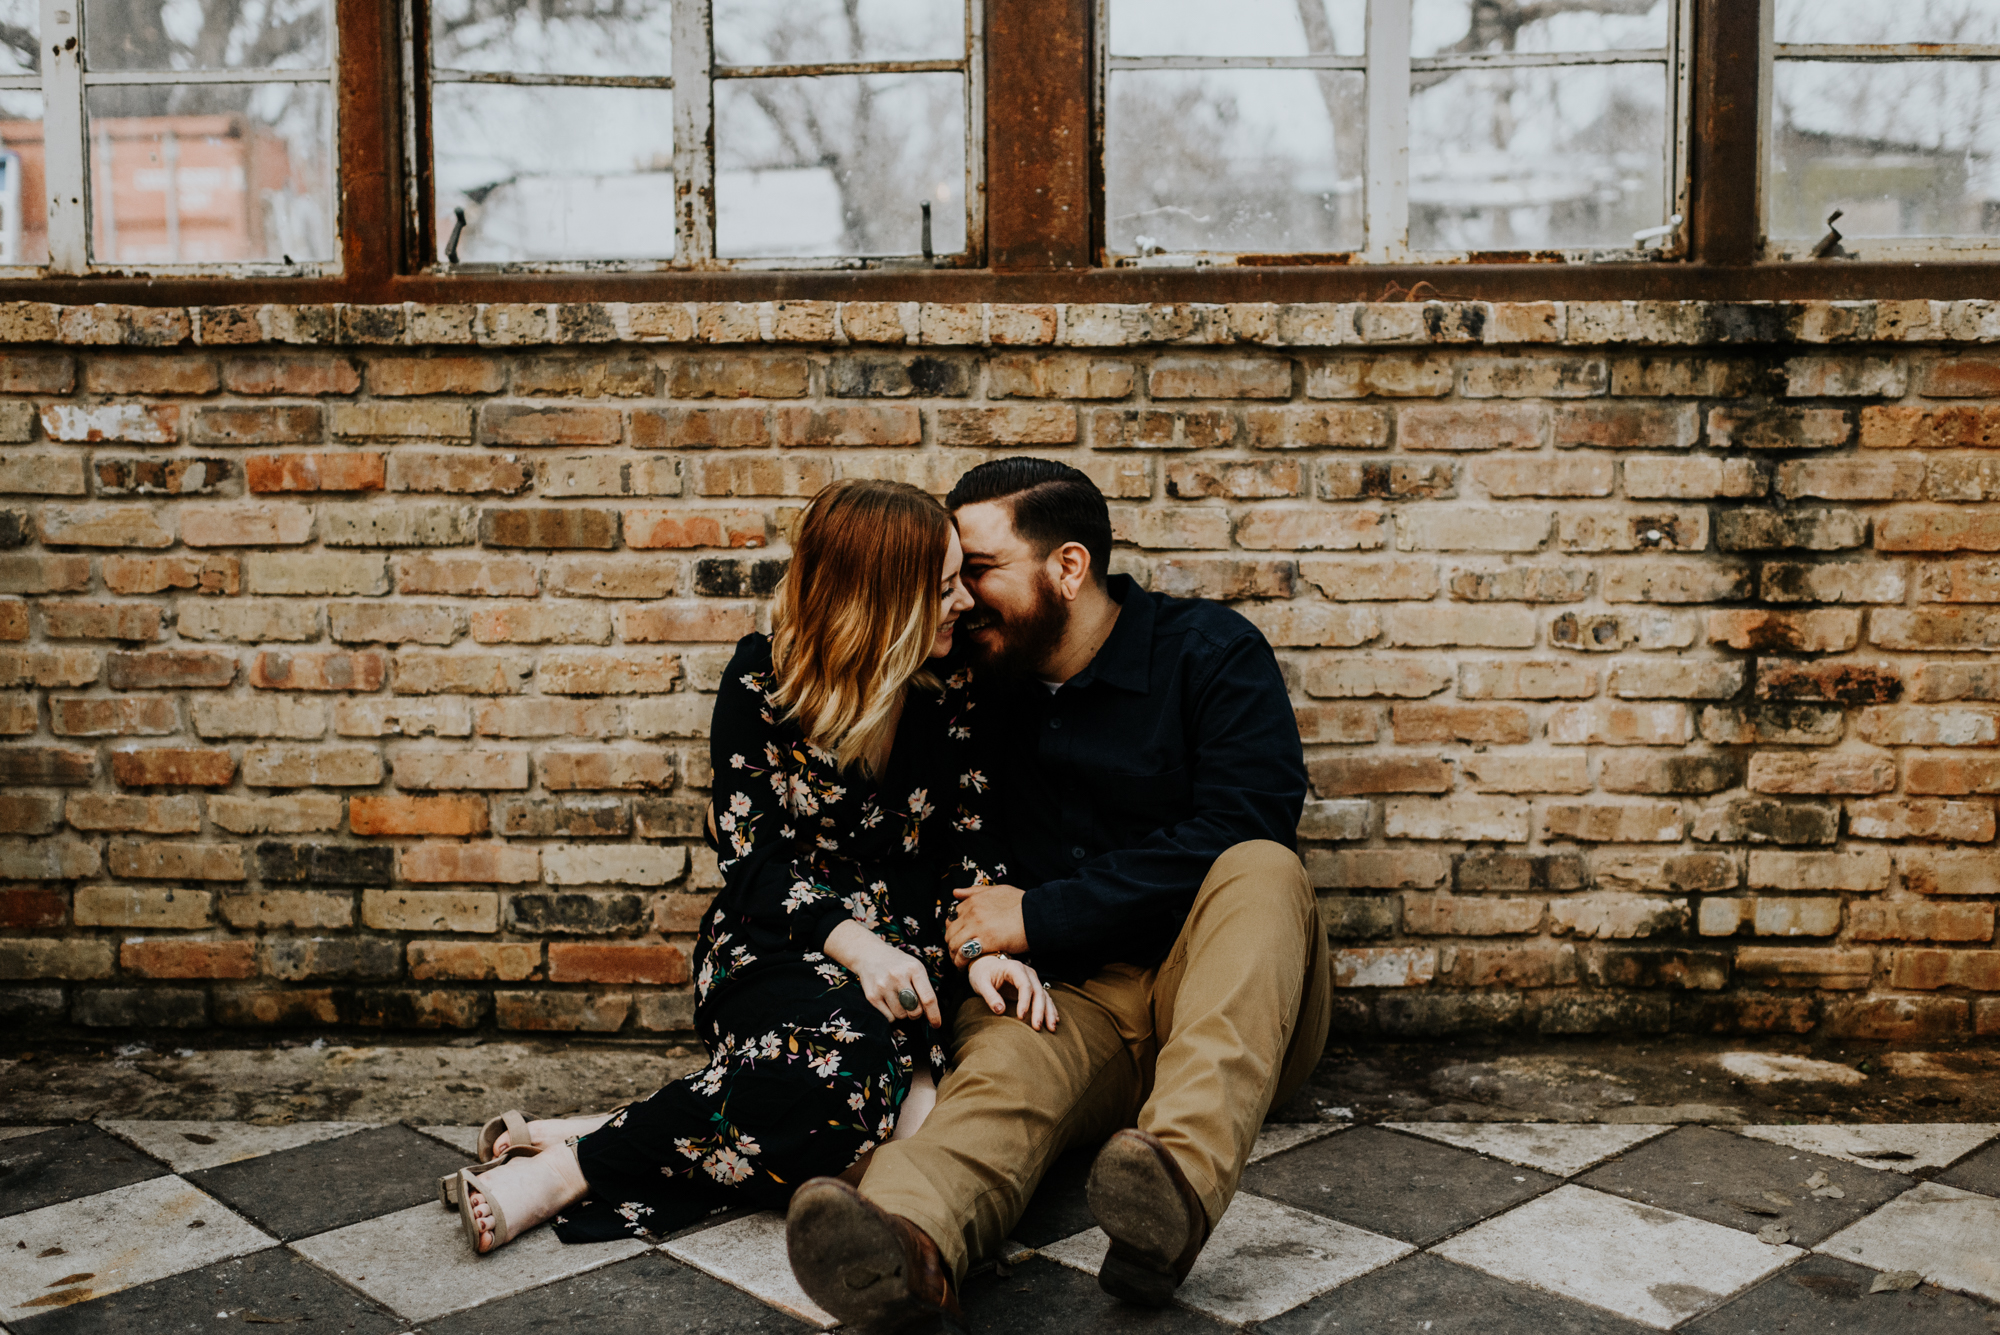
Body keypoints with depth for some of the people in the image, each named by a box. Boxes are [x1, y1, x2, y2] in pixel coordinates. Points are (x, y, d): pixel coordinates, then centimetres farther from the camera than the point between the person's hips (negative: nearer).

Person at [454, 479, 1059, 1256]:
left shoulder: (951, 689, 4)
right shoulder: (762, 681, -5)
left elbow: (972, 848, 6)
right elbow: (753, 858, -8)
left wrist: (984, 948, -16)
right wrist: (855, 944, -25)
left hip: (906, 955, 3)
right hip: (776, 947, -3)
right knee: (842, 1056, -39)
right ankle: (577, 1162, -27)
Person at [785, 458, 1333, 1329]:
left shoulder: (1211, 652, -2)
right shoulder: (982, 687, 11)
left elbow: (1238, 831, -16)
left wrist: (1040, 918, -17)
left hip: (1232, 997, -2)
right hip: (1071, 996, 2)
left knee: (1263, 872, -32)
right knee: (1003, 1059, -32)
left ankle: (1181, 1176, -54)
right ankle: (910, 1244, -64)